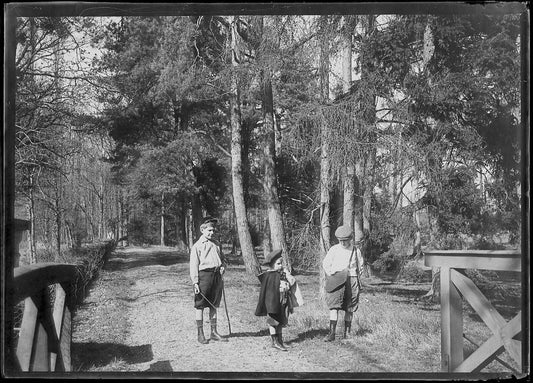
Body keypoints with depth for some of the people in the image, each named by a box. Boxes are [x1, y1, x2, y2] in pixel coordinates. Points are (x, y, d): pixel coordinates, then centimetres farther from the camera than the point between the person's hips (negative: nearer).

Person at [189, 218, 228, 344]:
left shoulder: (216, 244, 16)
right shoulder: (197, 246, -2)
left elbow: (222, 259, 26)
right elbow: (193, 265, -6)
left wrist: (222, 266, 3)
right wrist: (195, 282, -13)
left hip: (216, 275, 5)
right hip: (204, 274, -5)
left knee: (214, 305, 11)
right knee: (200, 306, 0)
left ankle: (214, 332, 18)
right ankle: (200, 334, 7)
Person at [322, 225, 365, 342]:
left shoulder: (356, 250, 5)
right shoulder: (334, 249, 1)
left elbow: (360, 266, 18)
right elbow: (325, 264, 9)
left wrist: (354, 277, 8)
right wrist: (331, 275, -3)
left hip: (351, 280, 1)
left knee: (349, 308, 6)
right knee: (334, 306, -11)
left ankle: (347, 332, 19)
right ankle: (332, 333, -14)